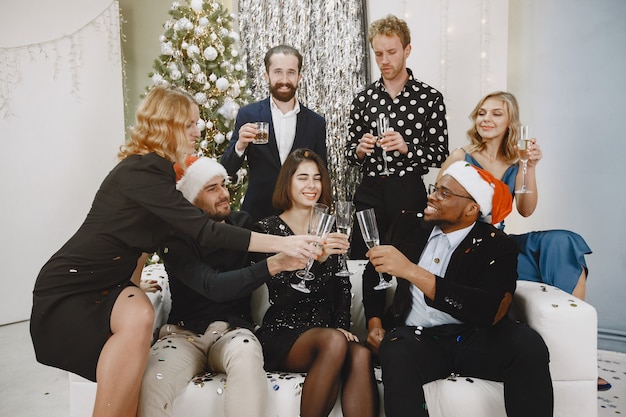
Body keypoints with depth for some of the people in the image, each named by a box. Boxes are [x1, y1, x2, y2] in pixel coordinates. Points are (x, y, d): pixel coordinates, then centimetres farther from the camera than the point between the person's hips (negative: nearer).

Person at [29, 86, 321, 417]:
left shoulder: (156, 171, 8)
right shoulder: (140, 172, -21)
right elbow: (204, 231, -29)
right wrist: (283, 244, -29)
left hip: (107, 282, 8)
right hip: (68, 290, -7)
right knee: (138, 317, -32)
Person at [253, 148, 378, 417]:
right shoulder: (269, 229, 0)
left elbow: (342, 286, 10)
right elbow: (280, 296, -12)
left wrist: (343, 326, -6)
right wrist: (317, 258, -27)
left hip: (328, 330, 4)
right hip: (282, 332, -3)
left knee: (361, 355, -29)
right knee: (334, 342, -33)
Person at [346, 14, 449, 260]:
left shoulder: (430, 98, 0)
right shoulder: (363, 99, 7)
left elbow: (440, 154, -3)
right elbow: (350, 154, 10)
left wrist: (406, 148, -19)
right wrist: (360, 150, -11)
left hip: (410, 192, -2)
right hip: (370, 192, 2)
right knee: (362, 259, 5)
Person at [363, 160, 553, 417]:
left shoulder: (497, 246, -5)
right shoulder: (409, 225, 7)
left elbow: (490, 312, -22)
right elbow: (374, 272, 21)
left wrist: (411, 271, -29)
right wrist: (374, 323, 5)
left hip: (474, 339, -1)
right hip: (415, 338, 1)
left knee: (528, 344, -30)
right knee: (395, 355, -33)